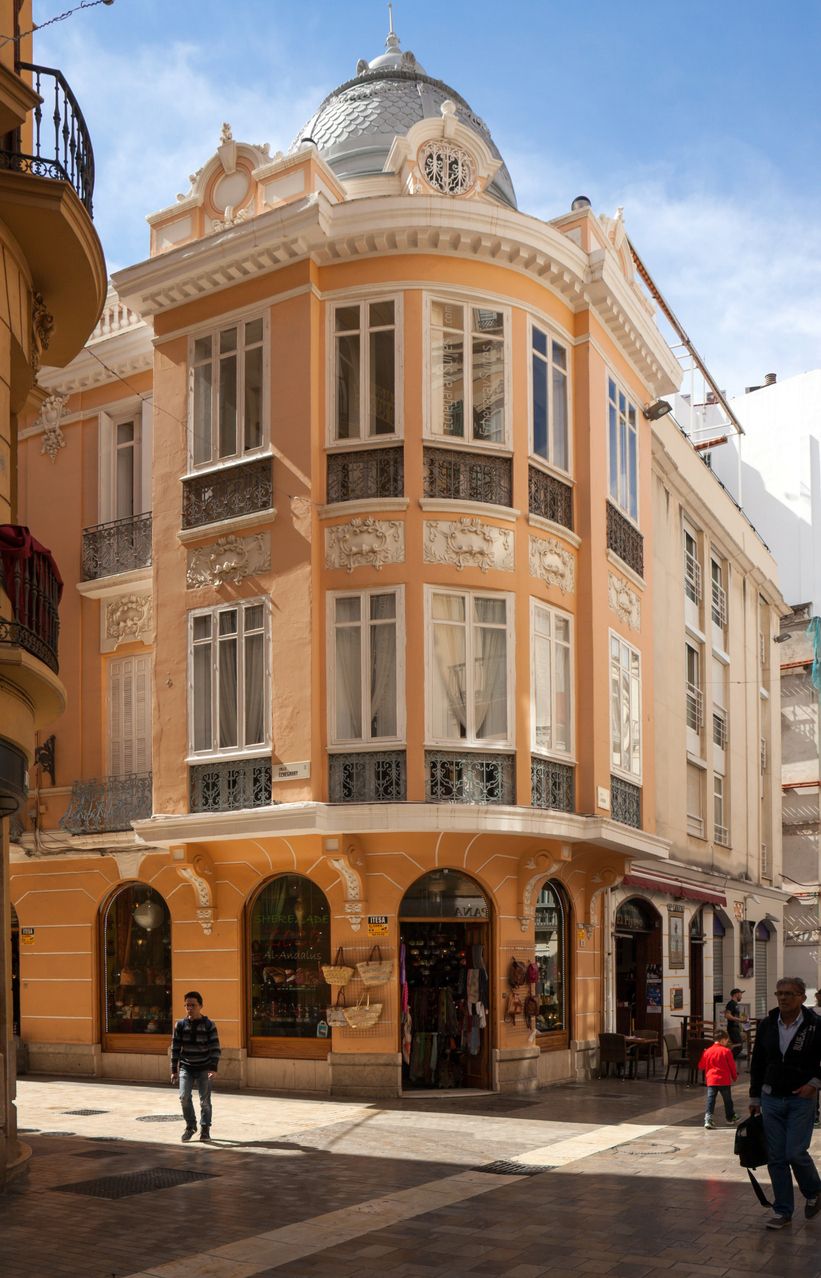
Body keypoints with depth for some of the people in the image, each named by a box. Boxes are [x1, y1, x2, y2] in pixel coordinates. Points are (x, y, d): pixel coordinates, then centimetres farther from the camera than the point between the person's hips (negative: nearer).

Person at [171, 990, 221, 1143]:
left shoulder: (209, 1025, -8)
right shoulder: (180, 1025, -1)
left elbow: (215, 1048, -9)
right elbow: (175, 1048, 4)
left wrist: (213, 1068, -18)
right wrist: (174, 1070, 3)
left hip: (204, 1069, -2)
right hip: (186, 1068, 2)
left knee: (205, 1100, -1)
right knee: (184, 1097, -12)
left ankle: (205, 1129, 16)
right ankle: (190, 1126, 8)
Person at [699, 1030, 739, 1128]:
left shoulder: (708, 1051, 2)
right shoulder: (726, 1051, -8)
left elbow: (701, 1066, 9)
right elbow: (732, 1066, -2)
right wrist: (734, 1076, 15)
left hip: (711, 1080, 2)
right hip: (724, 1080, -2)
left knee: (710, 1100, -3)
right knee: (728, 1100, 17)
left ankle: (708, 1118, -19)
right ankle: (730, 1117, 34)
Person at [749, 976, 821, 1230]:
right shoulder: (767, 1025, 3)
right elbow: (757, 1063, 11)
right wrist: (755, 1097, 12)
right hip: (772, 1099, 4)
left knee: (796, 1153, -9)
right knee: (776, 1157, 4)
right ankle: (782, 1211, 15)